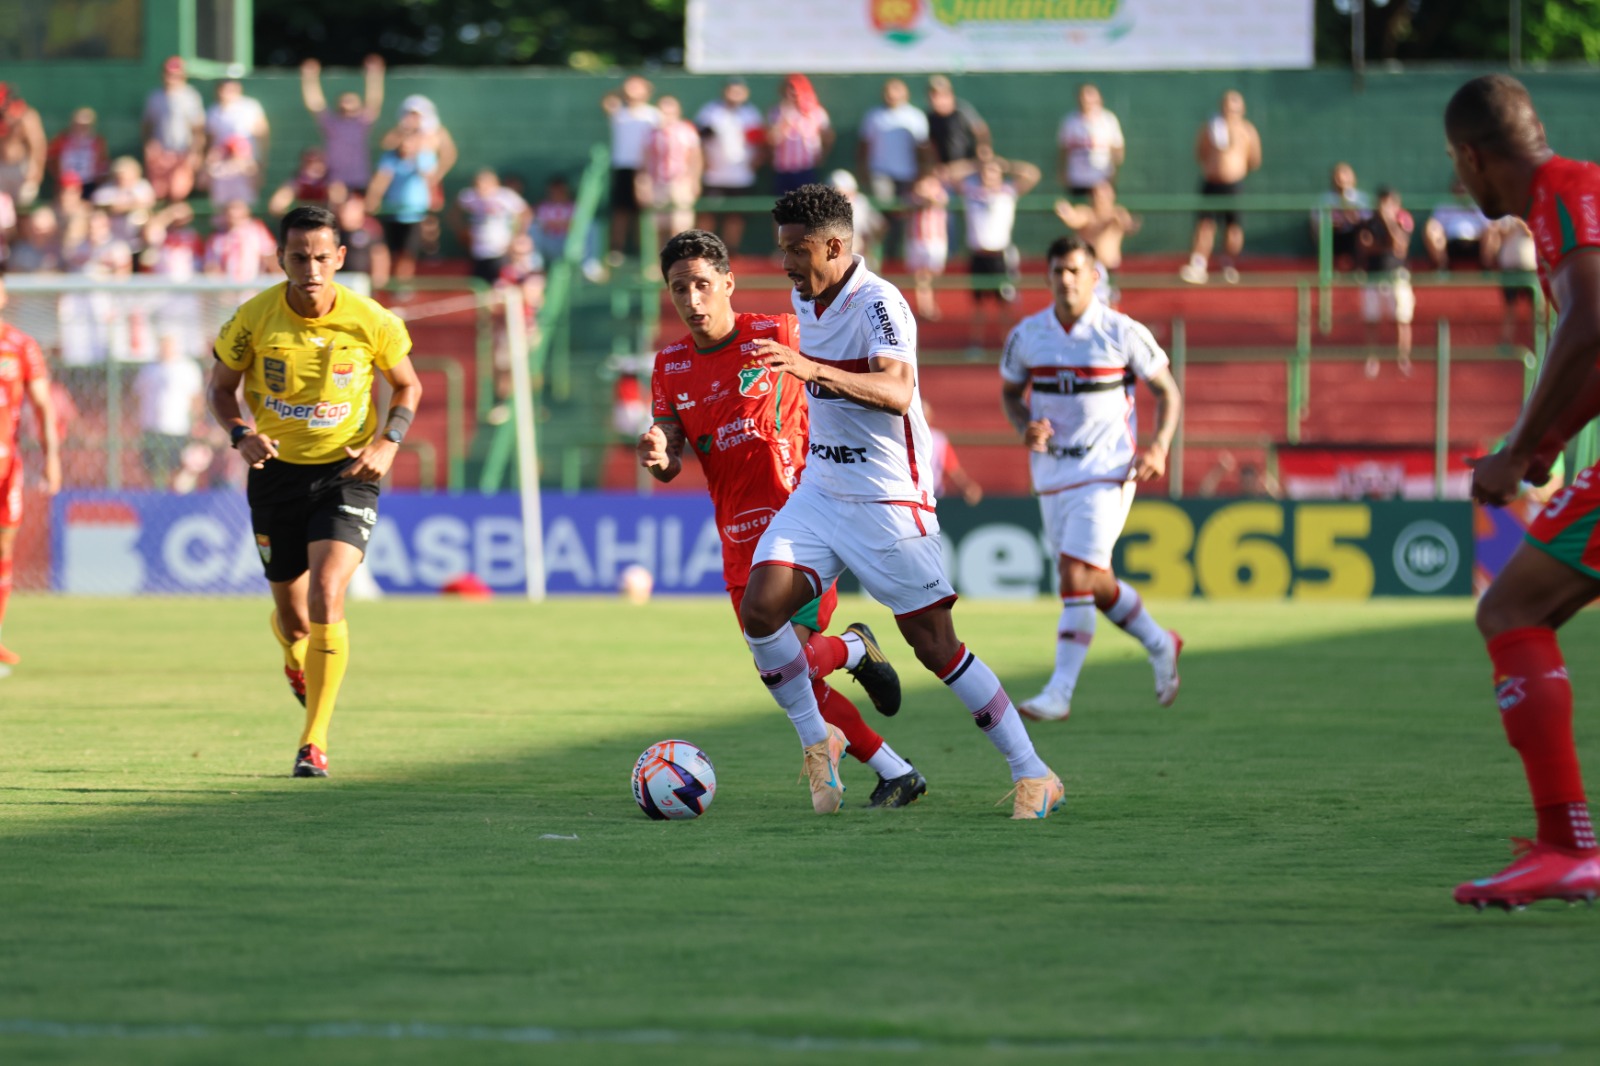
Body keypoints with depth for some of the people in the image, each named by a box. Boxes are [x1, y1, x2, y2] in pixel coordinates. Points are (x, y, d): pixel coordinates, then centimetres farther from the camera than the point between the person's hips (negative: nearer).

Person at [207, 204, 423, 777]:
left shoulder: (371, 322, -13)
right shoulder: (253, 319, -12)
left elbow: (407, 386, 6)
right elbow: (220, 387, 5)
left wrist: (388, 442, -10)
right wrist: (242, 434, -15)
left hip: (347, 474, -2)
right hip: (277, 472, 2)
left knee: (326, 595, -22)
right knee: (293, 617, 10)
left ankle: (315, 741, -15)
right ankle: (296, 658, 51)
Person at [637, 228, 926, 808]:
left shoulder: (777, 335, -6)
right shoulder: (670, 366, 8)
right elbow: (670, 465, 6)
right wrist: (657, 455, -18)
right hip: (740, 539, 5)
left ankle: (854, 648, 13)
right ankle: (896, 773, 15)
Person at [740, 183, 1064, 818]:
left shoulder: (877, 303, -19)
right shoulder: (805, 298, 6)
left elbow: (897, 391, -38)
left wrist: (814, 369, -49)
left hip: (888, 502, -7)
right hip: (820, 492, 7)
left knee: (935, 646, -6)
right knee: (760, 608, -12)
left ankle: (1032, 775, 5)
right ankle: (817, 742, 8)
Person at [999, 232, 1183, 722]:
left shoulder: (1122, 333, -8)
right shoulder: (1026, 336, 1)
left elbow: (1167, 392, 2)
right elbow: (1010, 393, 15)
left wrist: (1159, 446, -13)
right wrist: (1025, 427, -6)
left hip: (1106, 472, -5)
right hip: (1051, 474, 5)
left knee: (1076, 577, -16)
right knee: (1095, 584, 12)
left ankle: (1059, 692, -14)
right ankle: (1161, 645, 37)